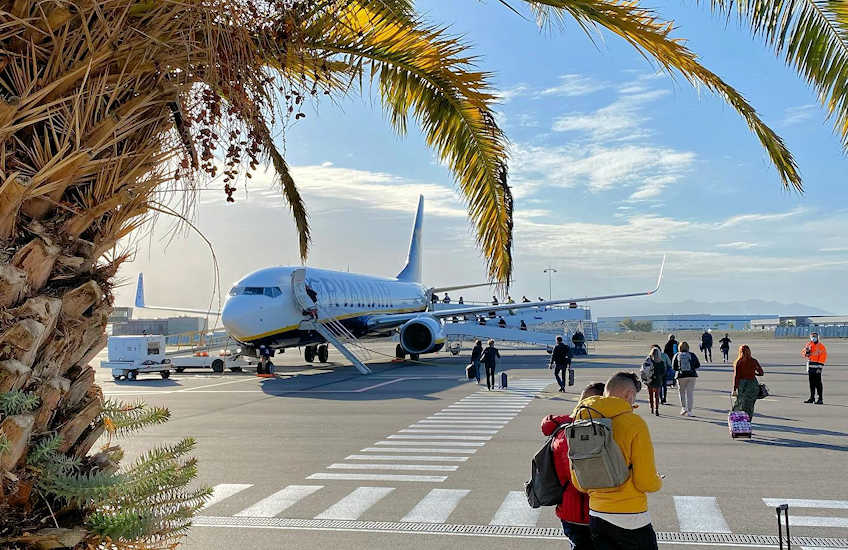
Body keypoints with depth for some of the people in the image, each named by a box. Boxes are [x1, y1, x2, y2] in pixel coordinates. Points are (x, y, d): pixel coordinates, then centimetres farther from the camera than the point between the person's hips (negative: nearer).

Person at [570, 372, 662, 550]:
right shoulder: (634, 423, -15)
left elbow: (578, 484, 7)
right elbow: (647, 483, -14)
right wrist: (658, 482, 8)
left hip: (596, 516, 5)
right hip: (630, 519, -5)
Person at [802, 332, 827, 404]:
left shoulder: (821, 346, -6)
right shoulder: (808, 345, 11)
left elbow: (823, 358, -10)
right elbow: (803, 353, 12)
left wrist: (820, 367, -16)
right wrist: (806, 352, -11)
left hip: (817, 366, -6)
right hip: (810, 366, 6)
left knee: (818, 383, -8)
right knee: (811, 383, 12)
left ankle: (820, 399, -6)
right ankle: (812, 398, 20)